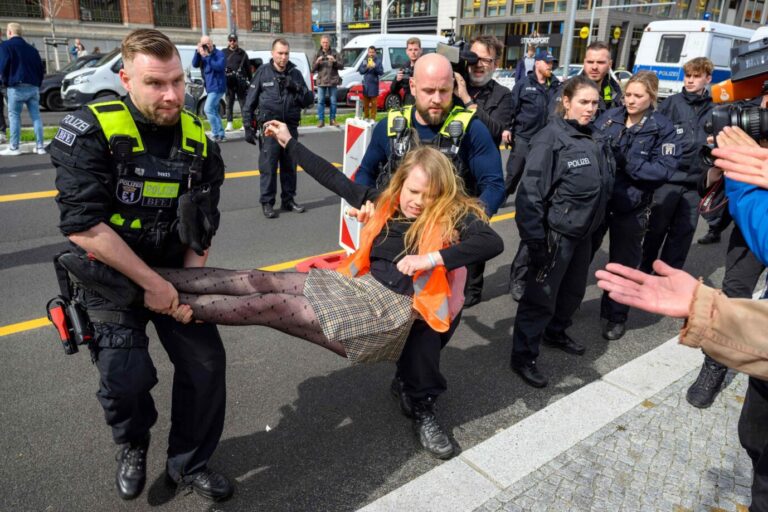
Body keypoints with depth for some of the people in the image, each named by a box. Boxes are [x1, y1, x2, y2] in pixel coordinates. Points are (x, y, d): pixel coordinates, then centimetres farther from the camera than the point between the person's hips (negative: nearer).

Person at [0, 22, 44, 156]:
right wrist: (37, 84, 17)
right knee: (36, 116, 4)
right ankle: (40, 146, 2)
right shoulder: (31, 48, 19)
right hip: (33, 87, 5)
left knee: (14, 116, -1)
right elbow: (40, 68, 15)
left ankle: (14, 147, -3)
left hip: (16, 87, -5)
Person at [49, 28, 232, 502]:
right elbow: (81, 225, -24)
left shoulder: (199, 140, -5)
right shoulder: (90, 131, -17)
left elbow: (202, 227, -1)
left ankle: (189, 464, 23)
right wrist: (151, 283, -24)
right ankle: (134, 445, 23)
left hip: (174, 273, 4)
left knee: (207, 363, -2)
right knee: (126, 377, -15)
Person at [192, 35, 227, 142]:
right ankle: (221, 135, 18)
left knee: (208, 109, -16)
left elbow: (220, 66, -22)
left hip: (217, 87, -8)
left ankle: (216, 135, -13)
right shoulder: (203, 54, 13)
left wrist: (207, 57, -23)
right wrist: (198, 52, -14)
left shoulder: (219, 54, -6)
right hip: (210, 87, 8)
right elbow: (195, 64, 0)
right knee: (214, 111, 11)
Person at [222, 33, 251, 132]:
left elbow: (248, 67, 6)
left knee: (243, 102, 1)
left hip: (240, 82, -1)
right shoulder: (224, 53, 9)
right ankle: (229, 123, 9)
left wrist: (250, 80, 1)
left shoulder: (242, 53, 7)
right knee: (229, 103, 5)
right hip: (228, 81, 1)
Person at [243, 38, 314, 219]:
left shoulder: (295, 73, 7)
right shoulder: (262, 73, -1)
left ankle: (289, 200, 22)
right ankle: (267, 203, 7)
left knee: (290, 167, 10)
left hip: (291, 127, 3)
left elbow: (308, 100, 5)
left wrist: (296, 88, -12)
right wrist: (248, 127, -4)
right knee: (268, 168, -2)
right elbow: (250, 102, 0)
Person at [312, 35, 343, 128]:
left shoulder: (334, 53, 6)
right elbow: (313, 69, 7)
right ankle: (321, 120, 2)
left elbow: (341, 66, 1)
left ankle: (332, 119, 12)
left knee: (333, 101, 3)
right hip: (321, 81, 0)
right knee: (320, 101, -3)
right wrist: (317, 62, -13)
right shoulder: (318, 54, 9)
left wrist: (334, 61, -17)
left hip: (332, 80, 0)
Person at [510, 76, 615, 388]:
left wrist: (596, 222, 13)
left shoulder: (596, 139, 6)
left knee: (574, 289, 21)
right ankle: (523, 357, 11)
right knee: (541, 296, -2)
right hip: (556, 232, -8)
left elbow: (607, 181, 17)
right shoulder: (551, 139, -16)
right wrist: (534, 238, -22)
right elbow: (531, 192, -20)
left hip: (584, 231, 8)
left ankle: (555, 333, 44)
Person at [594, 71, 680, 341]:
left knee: (623, 264, 11)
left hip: (631, 207, -2)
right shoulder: (610, 116, 0)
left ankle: (615, 316, 29)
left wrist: (627, 165, -23)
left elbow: (664, 168, -14)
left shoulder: (663, 128, -7)